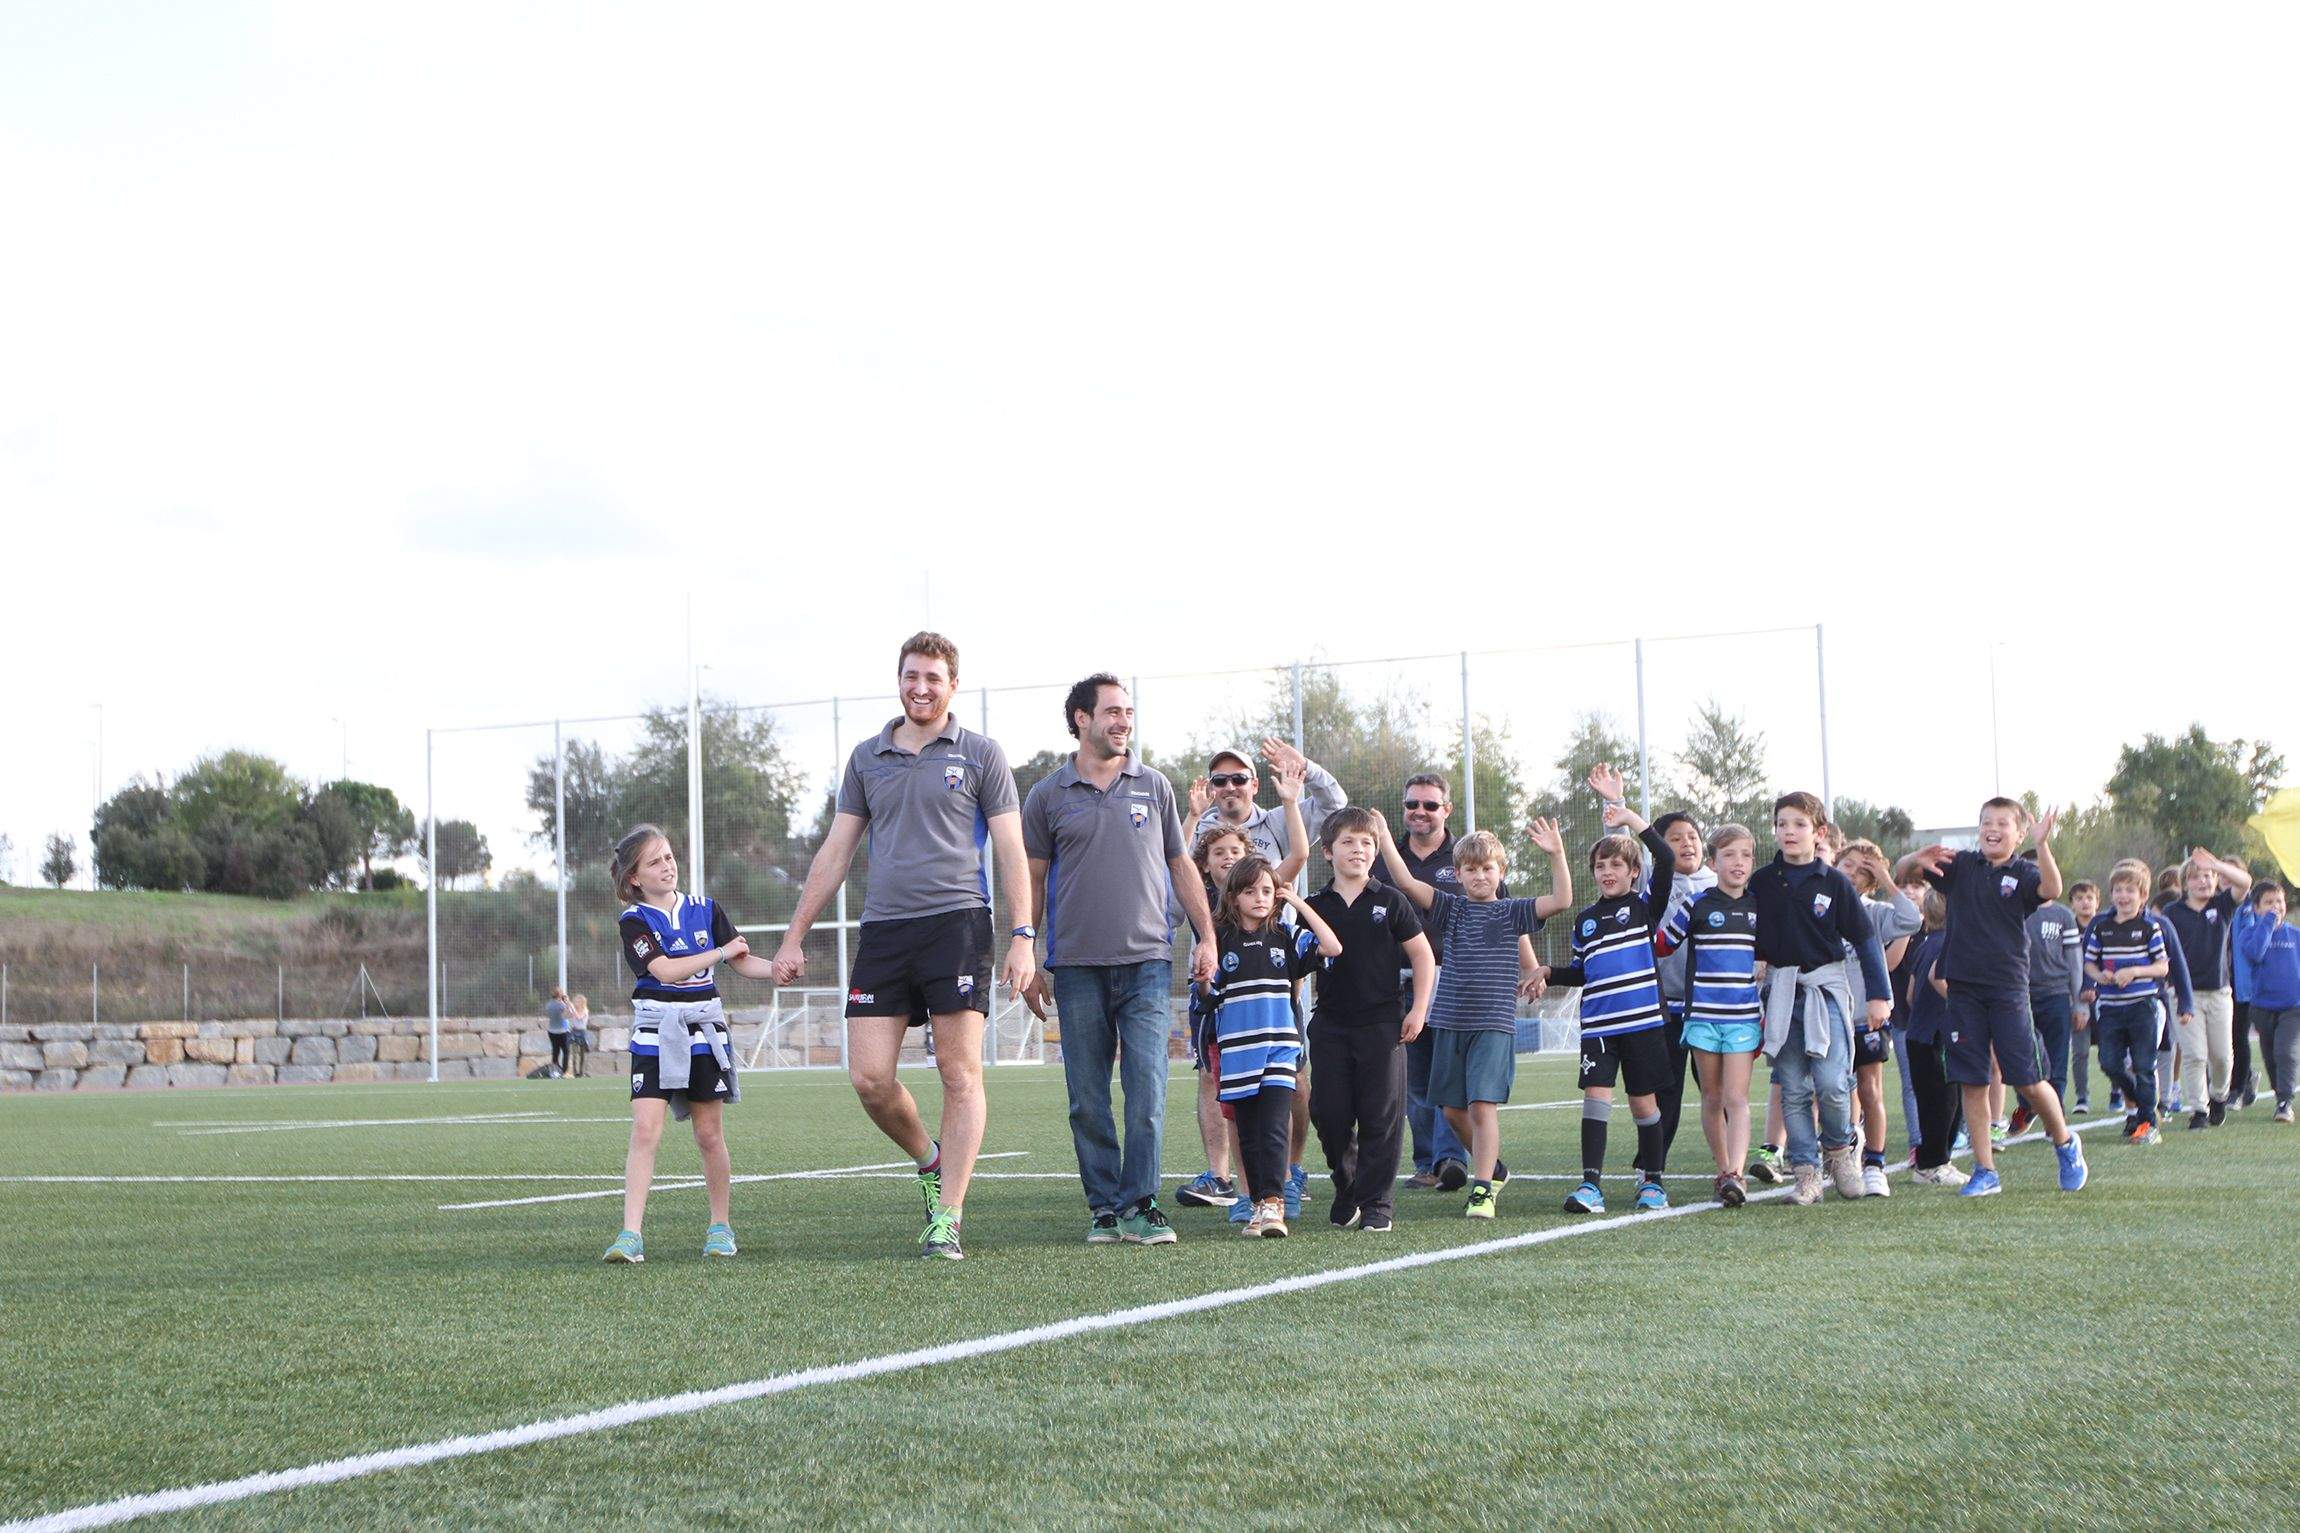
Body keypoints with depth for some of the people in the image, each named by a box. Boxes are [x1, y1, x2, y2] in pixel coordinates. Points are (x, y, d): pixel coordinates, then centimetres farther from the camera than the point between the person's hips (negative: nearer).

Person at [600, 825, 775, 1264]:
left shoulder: (706, 911, 9)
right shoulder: (634, 922, -2)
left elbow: (743, 963, 8)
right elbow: (665, 969, -15)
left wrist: (780, 969, -10)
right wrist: (722, 952, -10)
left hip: (704, 1033, 3)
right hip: (654, 1035, -3)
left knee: (710, 1135, 7)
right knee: (645, 1131, -13)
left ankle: (721, 1226, 20)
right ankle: (631, 1235, -15)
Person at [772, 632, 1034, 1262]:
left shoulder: (980, 755, 6)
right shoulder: (866, 758, 15)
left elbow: (1011, 852, 3)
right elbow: (835, 853, 18)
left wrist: (1022, 937, -7)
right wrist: (794, 937, 14)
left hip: (957, 921, -3)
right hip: (882, 929, 3)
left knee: (961, 1074, -7)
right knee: (869, 1078, -4)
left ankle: (948, 1219, -4)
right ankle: (931, 1160, 23)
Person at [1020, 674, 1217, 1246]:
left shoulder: (1154, 787, 11)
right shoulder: (1048, 797, 7)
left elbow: (1181, 866, 16)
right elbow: (1032, 882, 9)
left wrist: (1207, 937, 9)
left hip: (1147, 962, 0)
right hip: (1077, 967, 0)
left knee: (1147, 1090, -8)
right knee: (1088, 1101, 2)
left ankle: (1140, 1204, -5)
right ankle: (1104, 1206, 10)